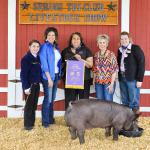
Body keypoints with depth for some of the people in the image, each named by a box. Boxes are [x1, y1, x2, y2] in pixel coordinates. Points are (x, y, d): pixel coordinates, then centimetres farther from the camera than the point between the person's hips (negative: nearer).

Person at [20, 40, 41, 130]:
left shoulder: (38, 58, 8)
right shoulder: (26, 58, -12)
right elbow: (23, 74, -15)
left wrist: (40, 81, 3)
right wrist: (26, 87, -18)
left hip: (36, 85, 7)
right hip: (29, 85, -6)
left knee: (34, 105, 13)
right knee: (29, 105, 1)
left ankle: (32, 122, 24)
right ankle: (27, 125, 11)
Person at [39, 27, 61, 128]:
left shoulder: (56, 47, 11)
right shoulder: (44, 47, -10)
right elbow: (44, 64, -15)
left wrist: (59, 75, 7)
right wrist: (49, 78, -18)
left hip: (56, 75, 7)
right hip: (48, 76, -7)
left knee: (52, 98, 13)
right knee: (48, 99, -5)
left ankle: (51, 119, 24)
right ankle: (45, 121, 4)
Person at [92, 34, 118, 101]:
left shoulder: (111, 54, -7)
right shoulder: (96, 55, 7)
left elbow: (114, 70, -9)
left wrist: (112, 84, -13)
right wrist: (94, 80, 9)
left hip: (108, 82, -4)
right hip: (98, 82, 4)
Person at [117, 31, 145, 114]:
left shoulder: (136, 49, -5)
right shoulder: (120, 50, 13)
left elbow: (141, 64, -9)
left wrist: (140, 79, -13)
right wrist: (119, 77, 6)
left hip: (132, 79, -6)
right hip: (122, 78, 6)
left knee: (134, 100, -1)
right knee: (124, 100, 12)